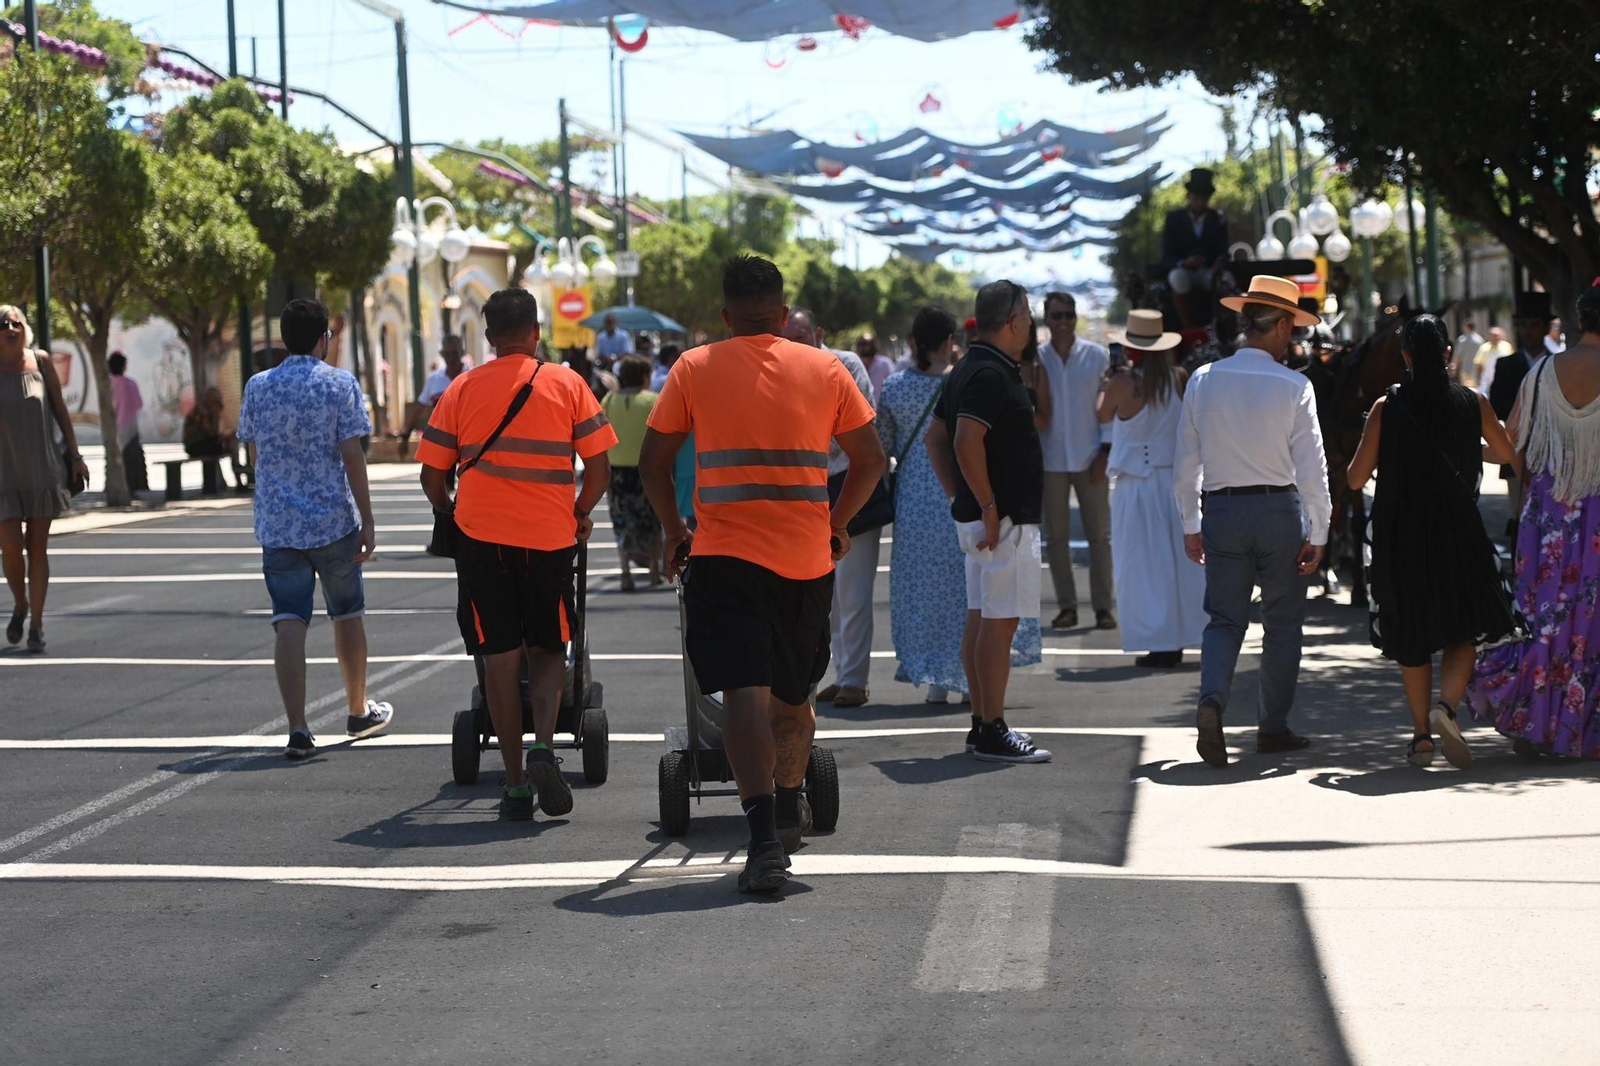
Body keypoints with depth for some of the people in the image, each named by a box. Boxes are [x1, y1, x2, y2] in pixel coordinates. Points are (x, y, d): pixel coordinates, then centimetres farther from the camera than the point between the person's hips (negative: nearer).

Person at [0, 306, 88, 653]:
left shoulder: (40, 361, 0)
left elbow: (60, 409, 7)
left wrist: (74, 454, 6)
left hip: (42, 470, 1)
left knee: (37, 546, 3)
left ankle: (36, 624, 9)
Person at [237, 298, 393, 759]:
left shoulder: (257, 387, 3)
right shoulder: (340, 383, -6)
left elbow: (253, 455, 13)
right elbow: (352, 455, -11)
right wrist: (367, 521, -8)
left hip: (276, 525, 2)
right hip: (334, 521, -2)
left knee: (289, 624, -4)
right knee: (347, 616, 16)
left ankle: (298, 728, -16)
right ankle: (359, 712, 32)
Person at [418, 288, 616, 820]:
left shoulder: (462, 390, 4)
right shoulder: (567, 384, 3)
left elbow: (432, 476, 4)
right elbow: (599, 468, -1)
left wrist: (449, 511, 24)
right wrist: (580, 515, 16)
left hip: (481, 536, 0)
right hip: (550, 537, 0)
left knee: (499, 659, 7)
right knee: (548, 652, 14)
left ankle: (515, 784, 7)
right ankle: (544, 747, -11)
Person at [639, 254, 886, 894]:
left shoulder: (694, 368, 1)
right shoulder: (824, 369, 6)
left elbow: (653, 462, 2)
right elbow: (869, 459, 9)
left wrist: (673, 530, 16)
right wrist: (837, 526, 22)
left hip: (724, 554, -3)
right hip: (807, 559, 3)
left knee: (745, 695, -9)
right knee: (792, 694, 21)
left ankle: (765, 841, -23)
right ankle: (790, 809, 41)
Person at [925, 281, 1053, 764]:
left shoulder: (970, 368, 16)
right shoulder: (991, 372, -16)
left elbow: (935, 437, 22)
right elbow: (966, 443, -26)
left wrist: (958, 497, 18)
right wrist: (988, 505, -21)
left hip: (979, 515, 11)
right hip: (1005, 519, -11)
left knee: (980, 619, 12)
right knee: (1000, 622, -10)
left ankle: (982, 723, 17)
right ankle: (994, 732, -10)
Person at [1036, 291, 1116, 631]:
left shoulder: (1097, 356, 2)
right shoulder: (1036, 359, 4)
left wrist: (1105, 451, -5)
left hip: (1090, 459, -1)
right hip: (1050, 460, 1)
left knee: (1099, 534, 0)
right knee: (1056, 536, 3)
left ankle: (1103, 605, 5)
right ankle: (1066, 606, 10)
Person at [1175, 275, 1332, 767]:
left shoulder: (1202, 381, 1)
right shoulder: (1293, 387, -9)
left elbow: (1186, 462, 5)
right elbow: (1312, 468, -8)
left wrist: (1190, 525, 14)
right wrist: (1317, 534, -2)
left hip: (1221, 510, 3)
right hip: (1279, 508, -2)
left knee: (1225, 618, 8)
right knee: (1282, 621, 10)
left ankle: (1212, 699, -18)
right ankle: (1274, 727, 14)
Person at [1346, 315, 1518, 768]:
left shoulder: (1386, 407, -6)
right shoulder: (1473, 403, -2)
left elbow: (1356, 479, -4)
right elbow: (1507, 454, 15)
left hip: (1401, 538, 0)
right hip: (1459, 534, 0)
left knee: (1411, 636, 13)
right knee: (1462, 630, 8)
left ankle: (1421, 733, 12)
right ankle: (1446, 706, -17)